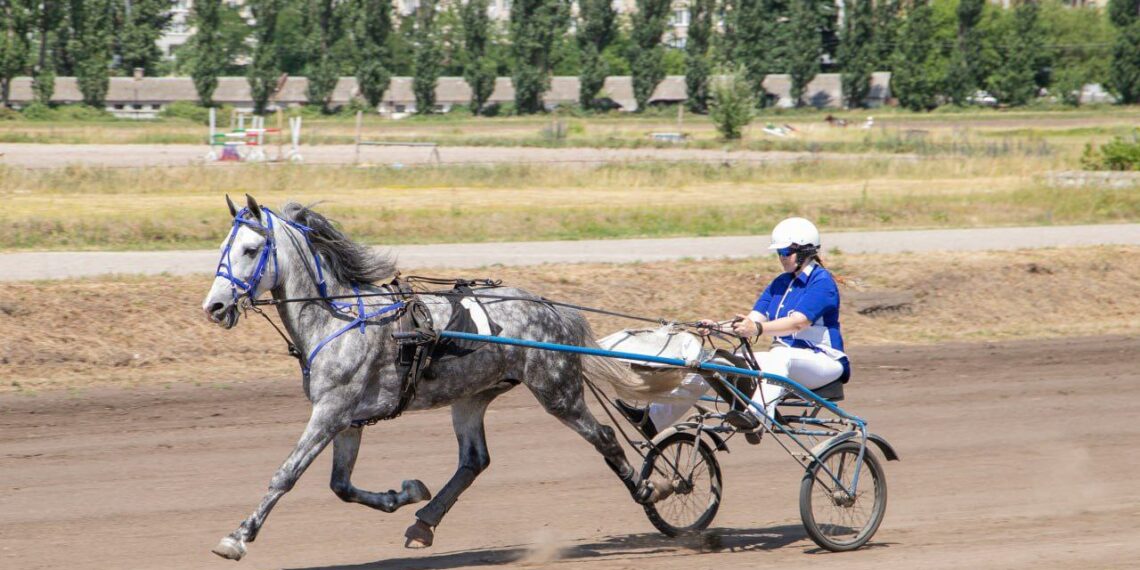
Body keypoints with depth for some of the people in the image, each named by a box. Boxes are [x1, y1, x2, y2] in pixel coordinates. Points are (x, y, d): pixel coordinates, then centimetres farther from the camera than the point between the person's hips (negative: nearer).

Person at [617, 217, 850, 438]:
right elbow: (754, 318, 3)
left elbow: (799, 322, -26)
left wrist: (758, 329, -41)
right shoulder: (780, 283, 14)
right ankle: (653, 417, -10)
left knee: (780, 356, -42)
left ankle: (758, 414, -61)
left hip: (823, 361, -8)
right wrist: (720, 328, -16)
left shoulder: (822, 281, -11)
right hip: (783, 359, 8)